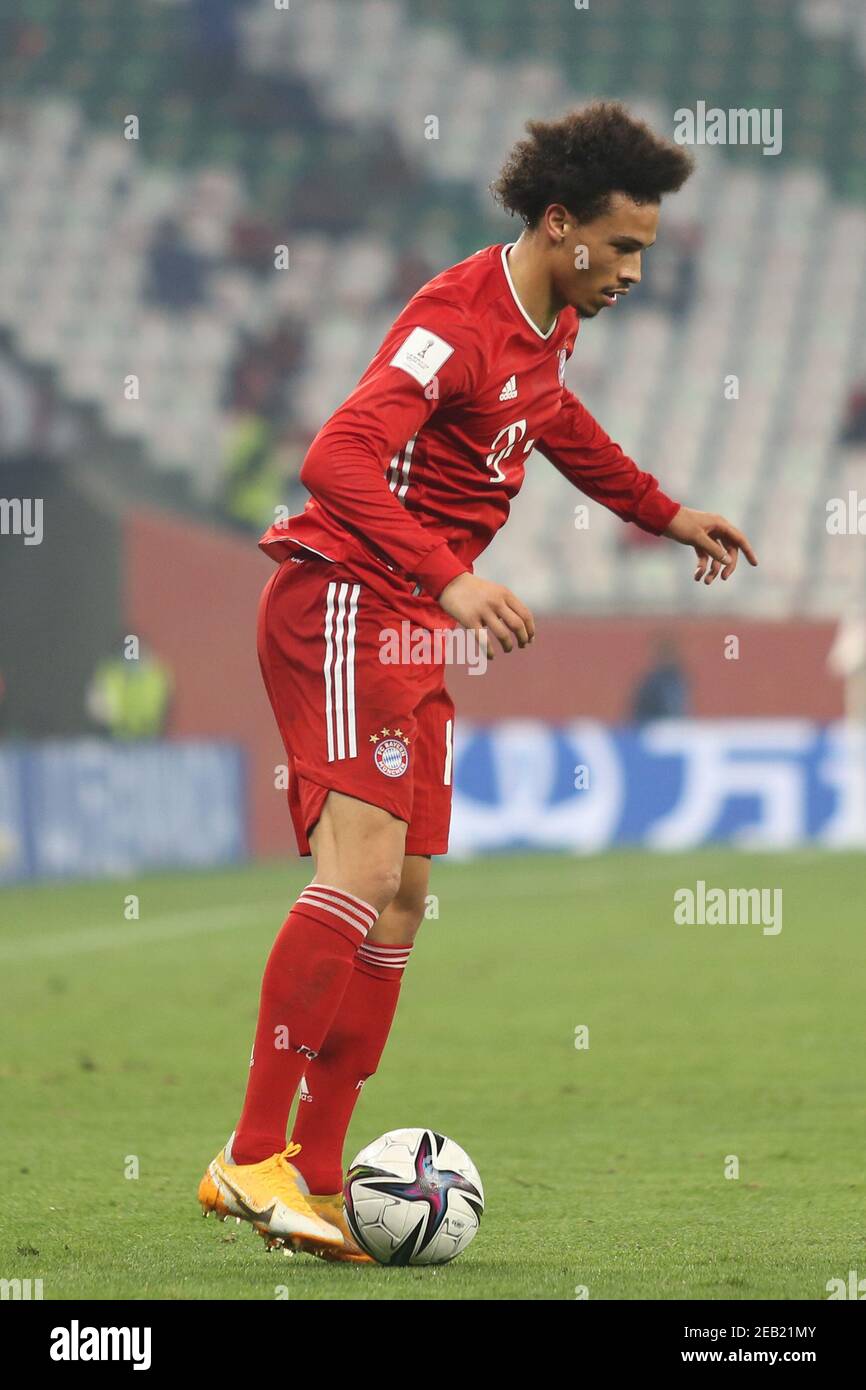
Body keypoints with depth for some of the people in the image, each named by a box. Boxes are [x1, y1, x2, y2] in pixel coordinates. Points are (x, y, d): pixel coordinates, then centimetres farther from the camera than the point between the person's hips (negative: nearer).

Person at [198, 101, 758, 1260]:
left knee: (402, 901, 6)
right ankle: (252, 1156, -23)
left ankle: (315, 1185, 7)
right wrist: (452, 580, -40)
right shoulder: (460, 320, -18)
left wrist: (669, 516, 40)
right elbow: (338, 461, -31)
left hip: (416, 636, 10)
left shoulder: (550, 325, 12)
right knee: (363, 866, -23)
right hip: (345, 607, -10)